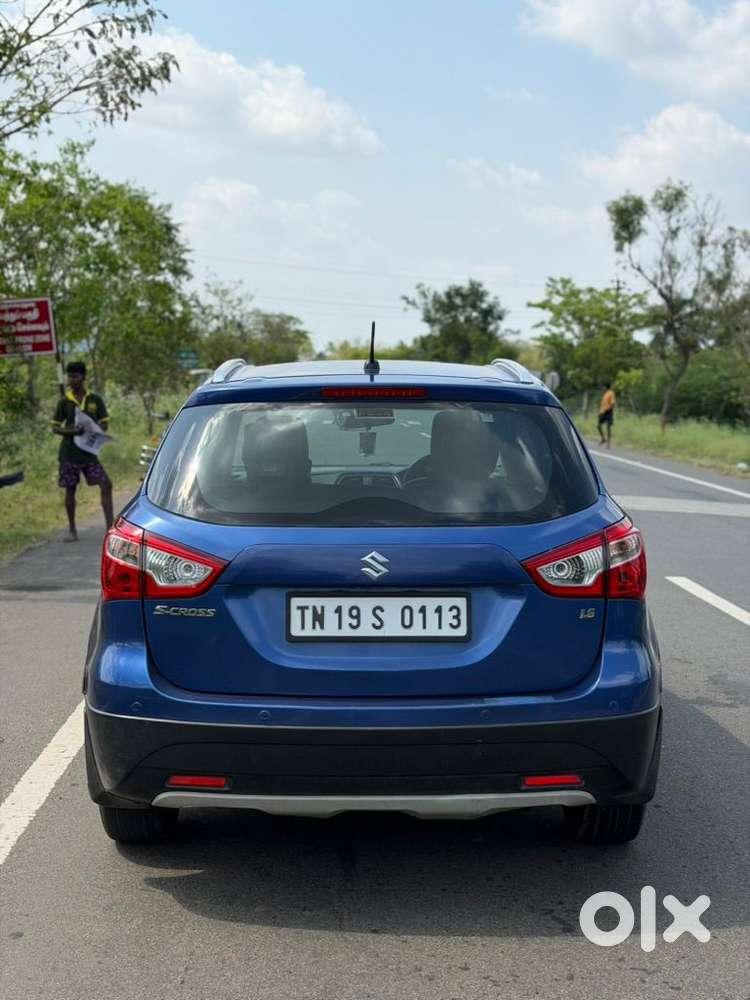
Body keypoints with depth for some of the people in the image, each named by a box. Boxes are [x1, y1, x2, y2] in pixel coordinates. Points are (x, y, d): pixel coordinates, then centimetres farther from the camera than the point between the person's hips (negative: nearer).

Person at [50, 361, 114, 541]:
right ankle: (72, 529, 19)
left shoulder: (95, 400, 3)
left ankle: (110, 527, -8)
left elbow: (104, 424, 6)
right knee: (70, 490, 6)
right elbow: (55, 427, 3)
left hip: (89, 451, 0)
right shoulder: (64, 402, 2)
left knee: (106, 485, -11)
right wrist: (69, 431, -18)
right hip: (69, 453, 0)